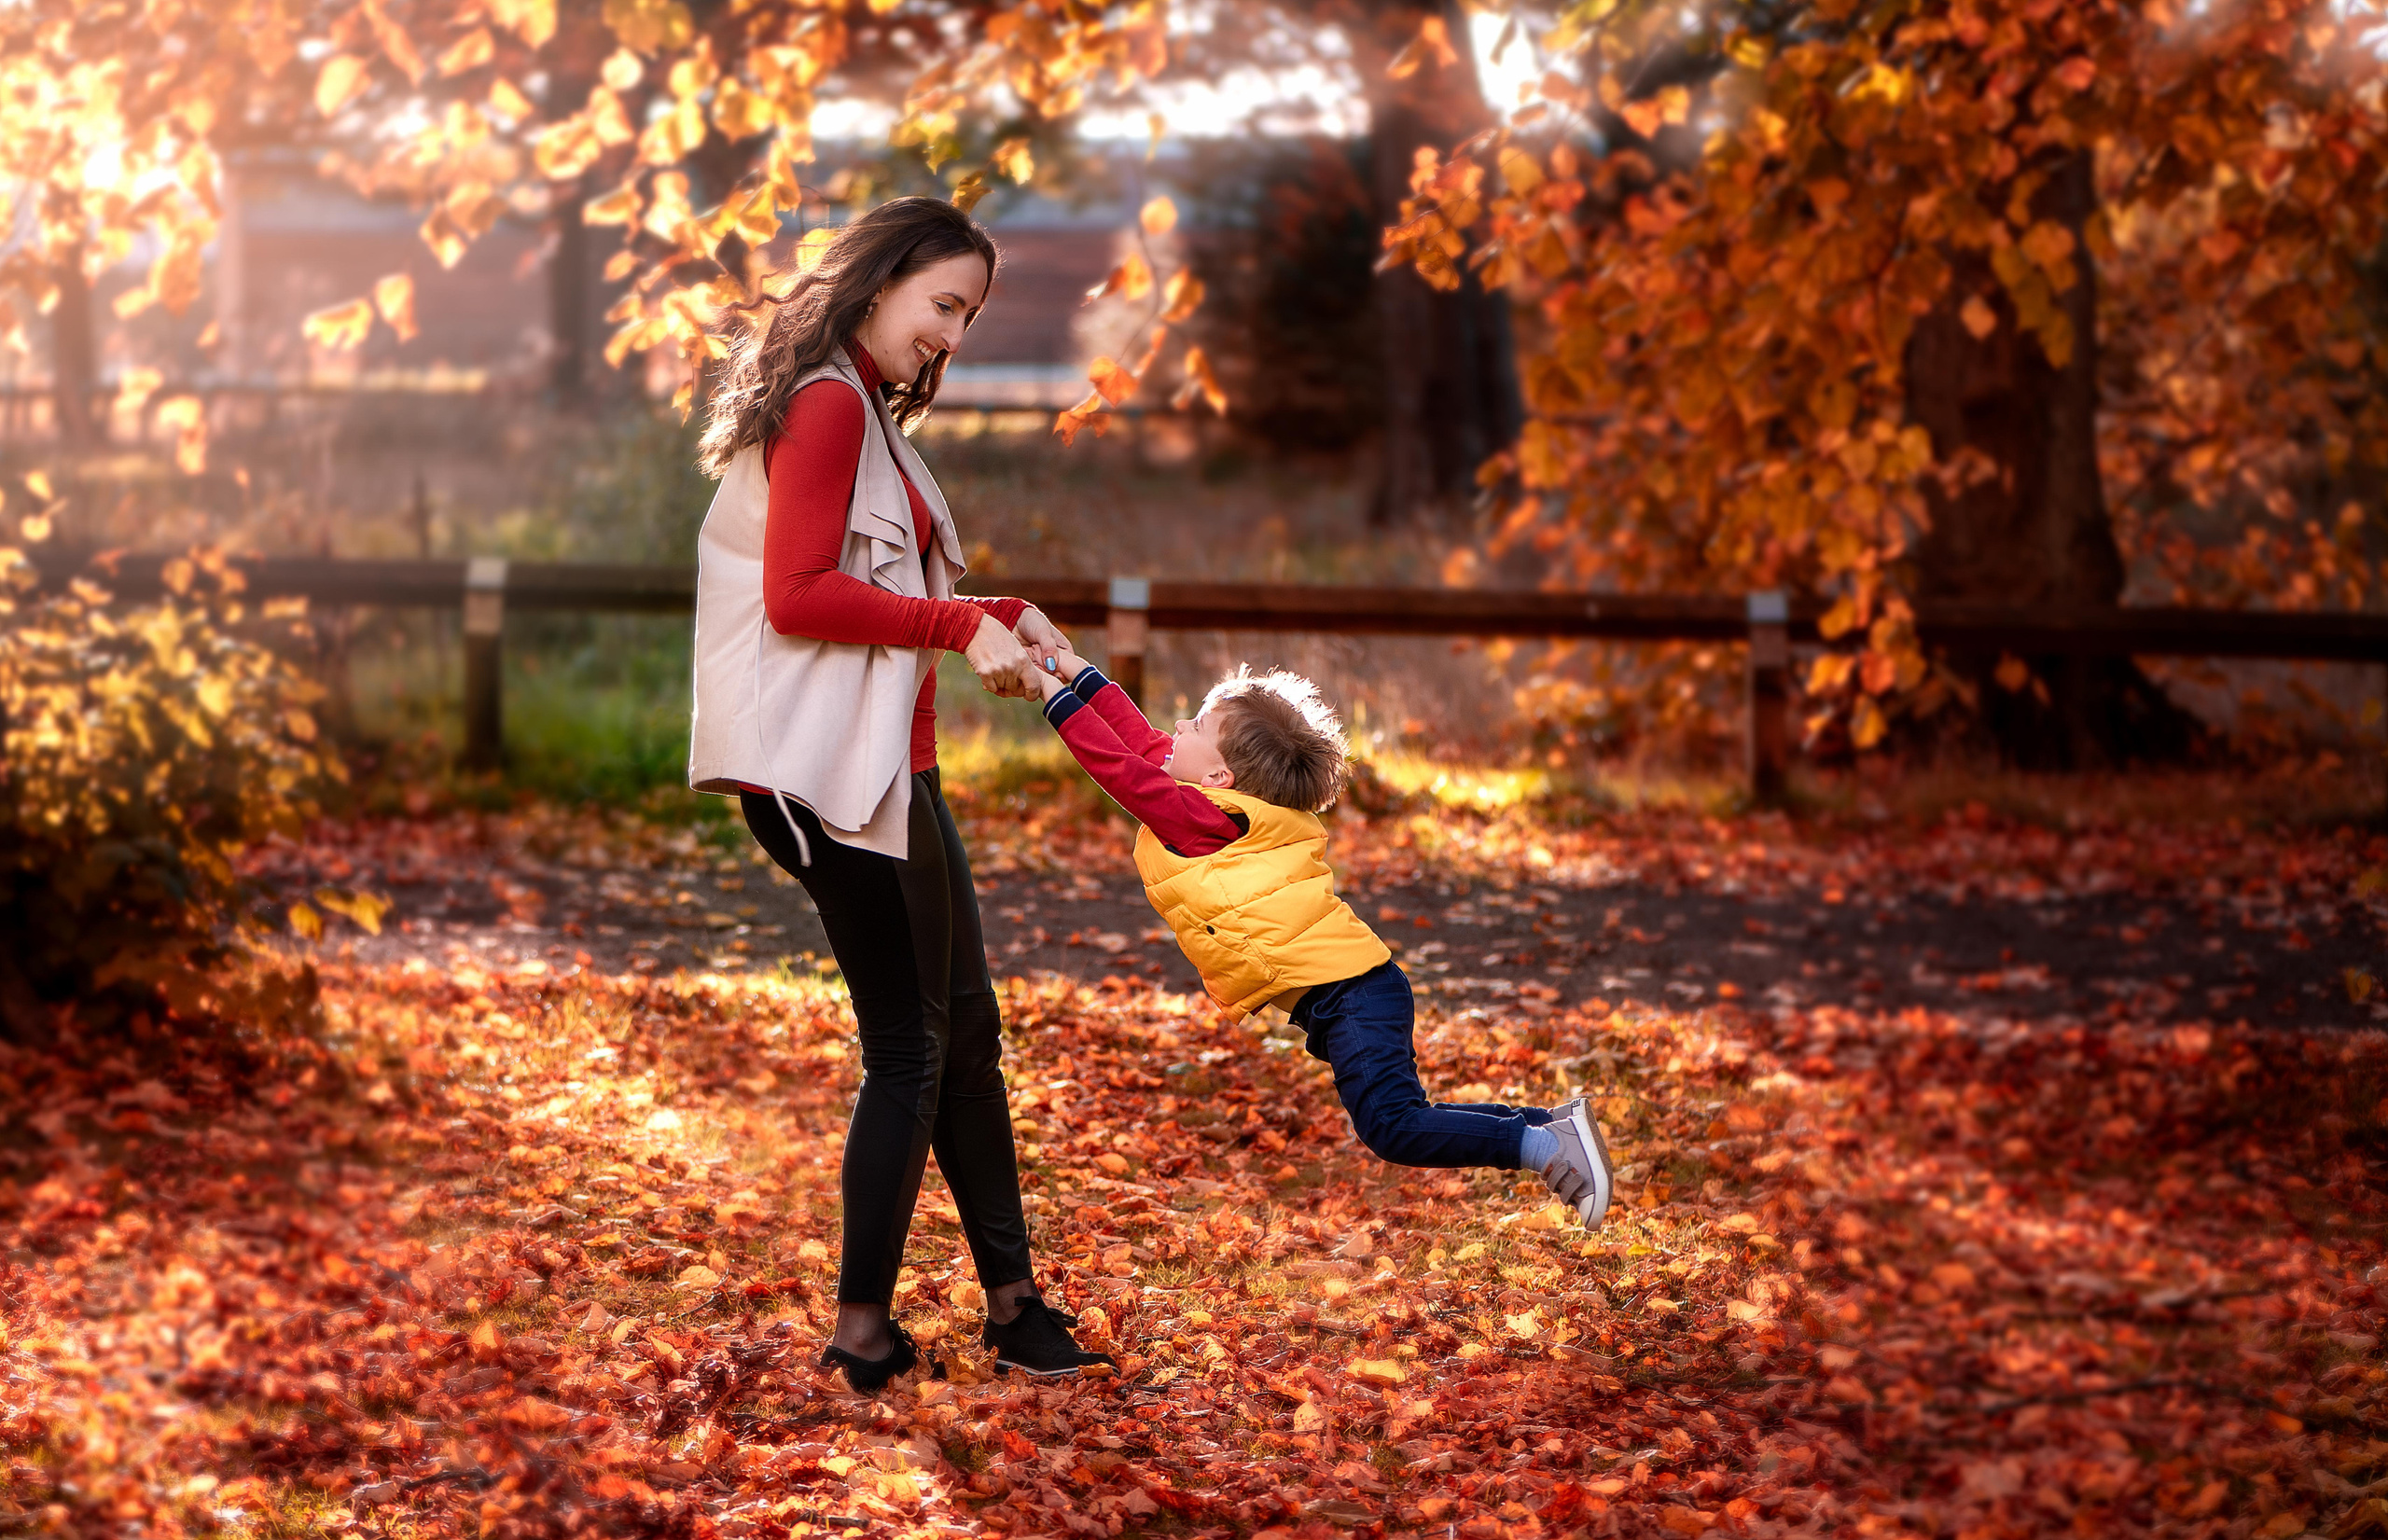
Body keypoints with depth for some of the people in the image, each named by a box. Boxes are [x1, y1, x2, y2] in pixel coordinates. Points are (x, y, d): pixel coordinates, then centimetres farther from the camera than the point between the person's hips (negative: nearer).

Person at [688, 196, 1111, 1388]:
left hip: (888, 764, 11)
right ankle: (864, 1331, 3)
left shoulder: (864, 415, 20)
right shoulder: (827, 404, -12)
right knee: (908, 1047, -4)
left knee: (963, 1024, 14)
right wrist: (958, 628, -16)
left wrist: (994, 618, 7)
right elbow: (798, 596, -20)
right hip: (835, 772, -11)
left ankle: (1012, 1301, 22)